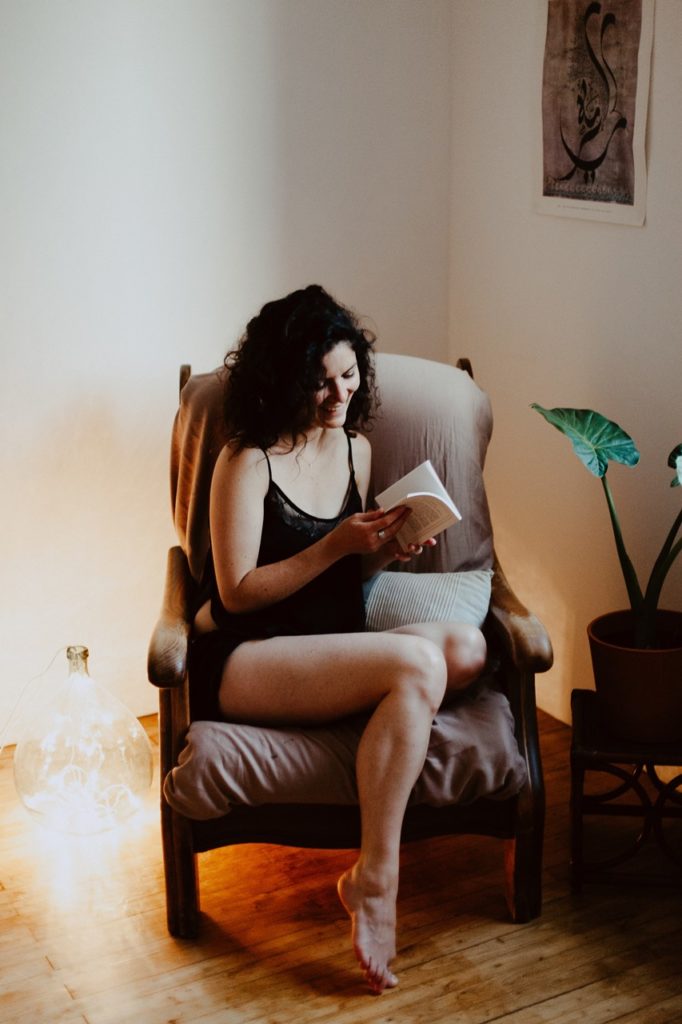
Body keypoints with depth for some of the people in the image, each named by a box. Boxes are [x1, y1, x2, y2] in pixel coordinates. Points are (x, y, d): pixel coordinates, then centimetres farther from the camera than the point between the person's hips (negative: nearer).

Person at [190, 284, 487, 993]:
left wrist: (383, 551, -3)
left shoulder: (355, 449, 13)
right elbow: (238, 593, -12)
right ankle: (374, 881, -25)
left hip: (330, 654, 7)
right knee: (418, 662, -31)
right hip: (242, 662, -7)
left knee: (467, 649, -20)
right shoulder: (248, 461, -9)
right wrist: (339, 543, -18)